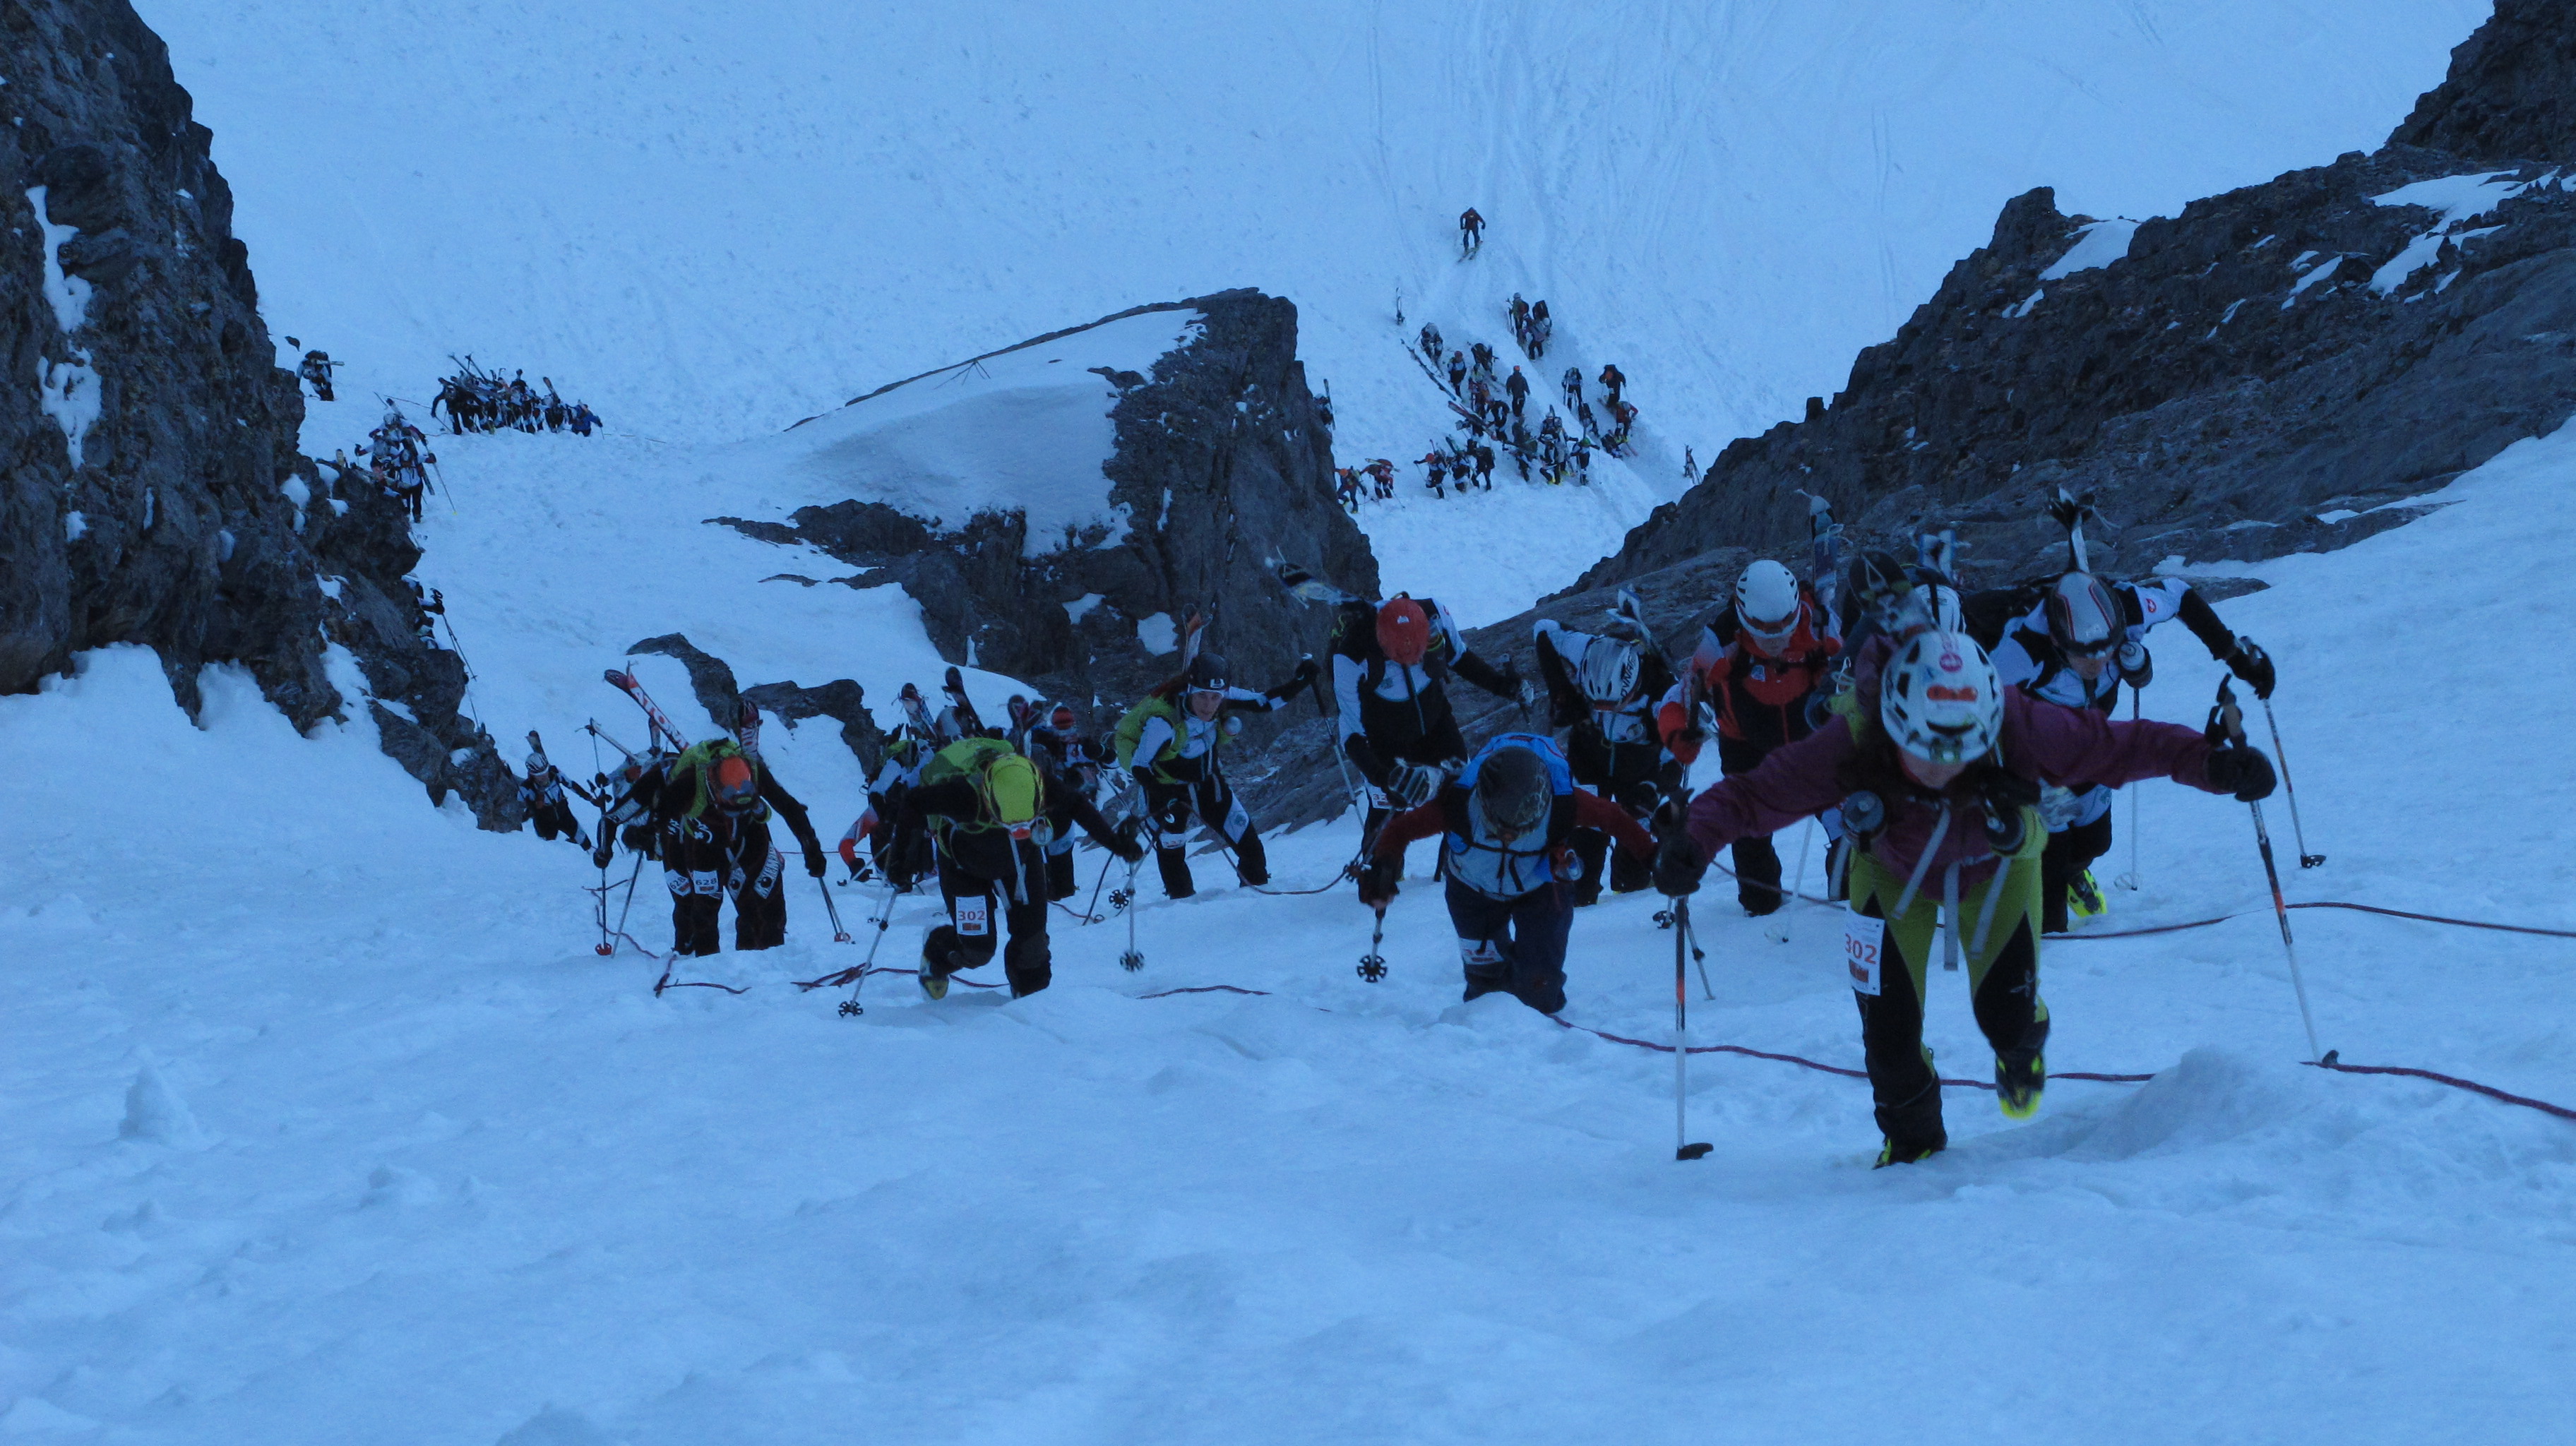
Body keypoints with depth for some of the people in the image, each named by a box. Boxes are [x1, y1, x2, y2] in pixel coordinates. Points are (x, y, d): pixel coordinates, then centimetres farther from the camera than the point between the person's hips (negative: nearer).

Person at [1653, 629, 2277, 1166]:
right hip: (1893, 872, 0)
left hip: (1994, 864, 0)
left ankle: (2021, 1049, 42)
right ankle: (1911, 1144, 26)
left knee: (2006, 1013, -1)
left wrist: (2211, 762, -41)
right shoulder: (1853, 745, -41)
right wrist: (1693, 840, -56)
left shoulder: (2018, 731, -40)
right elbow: (1753, 795, -38)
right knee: (1890, 1029, -6)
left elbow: (2121, 746, -32)